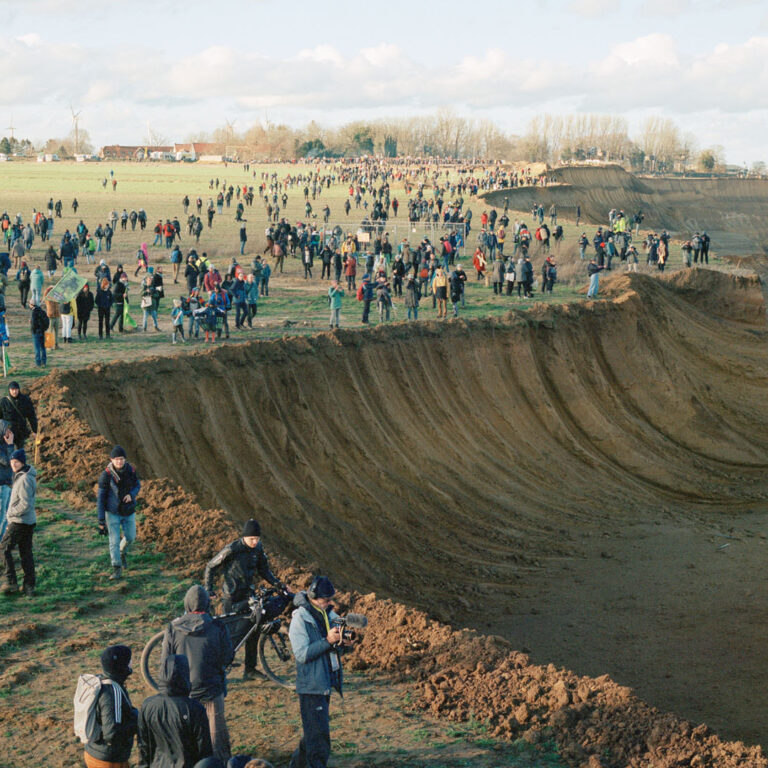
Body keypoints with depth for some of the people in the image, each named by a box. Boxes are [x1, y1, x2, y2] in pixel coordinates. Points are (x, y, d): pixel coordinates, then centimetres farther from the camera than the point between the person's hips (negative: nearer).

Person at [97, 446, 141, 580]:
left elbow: (137, 485, 4)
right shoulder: (106, 475, -22)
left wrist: (131, 495, -19)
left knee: (130, 537, 15)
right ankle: (117, 569, 11)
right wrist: (101, 519, -14)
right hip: (112, 511, -3)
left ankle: (121, 552, 47)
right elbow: (100, 497, -15)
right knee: (114, 540, -3)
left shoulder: (130, 470, -12)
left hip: (128, 511, 3)